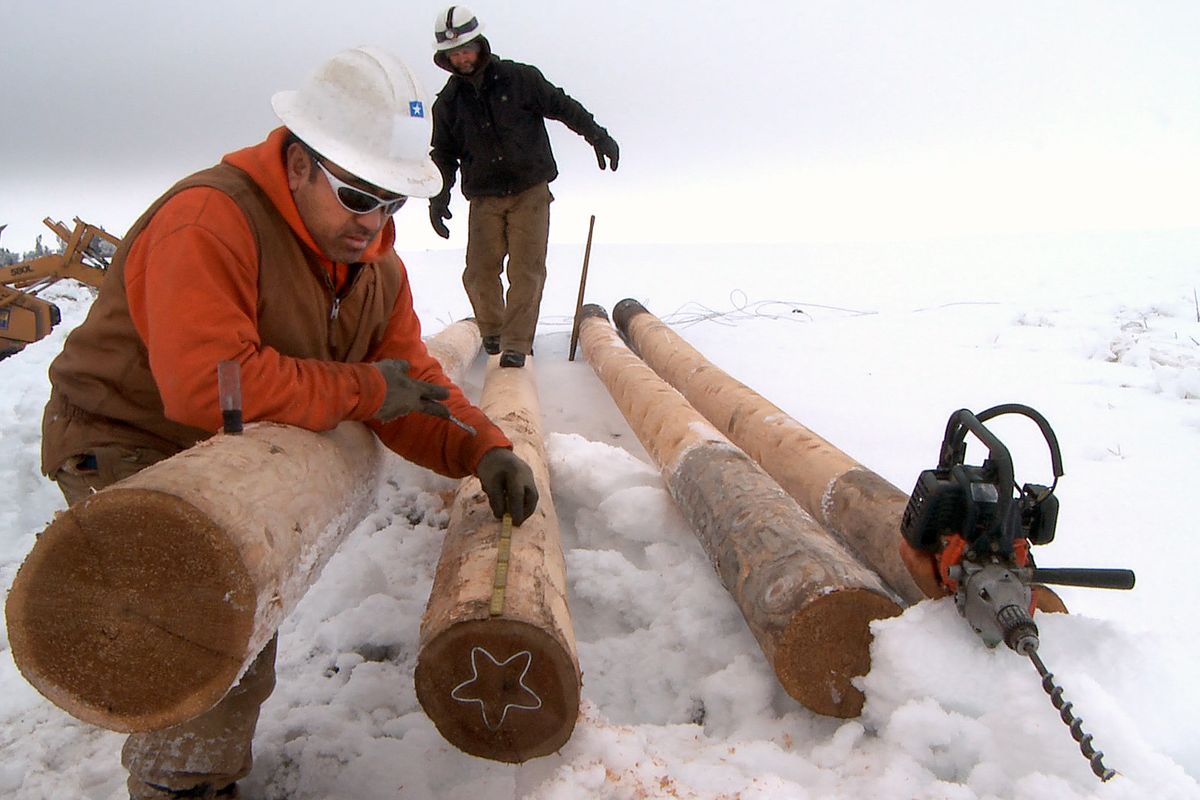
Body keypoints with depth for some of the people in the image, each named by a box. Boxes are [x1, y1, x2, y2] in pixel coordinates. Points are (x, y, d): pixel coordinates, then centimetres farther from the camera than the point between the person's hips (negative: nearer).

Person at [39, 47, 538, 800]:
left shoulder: (372, 253, -5)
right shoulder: (208, 222, -32)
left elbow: (406, 377, -6)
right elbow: (208, 383, -43)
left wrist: (483, 449, -24)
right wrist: (360, 390, -34)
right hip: (125, 447, -8)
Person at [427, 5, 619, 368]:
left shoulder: (520, 78, 0)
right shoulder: (448, 102, 8)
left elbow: (562, 106, 6)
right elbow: (444, 154, 13)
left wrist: (597, 135, 1)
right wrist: (439, 197, 2)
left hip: (530, 191, -2)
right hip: (484, 199, 2)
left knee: (527, 268, -11)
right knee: (480, 272, -1)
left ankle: (516, 344, -10)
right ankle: (492, 332, 22)